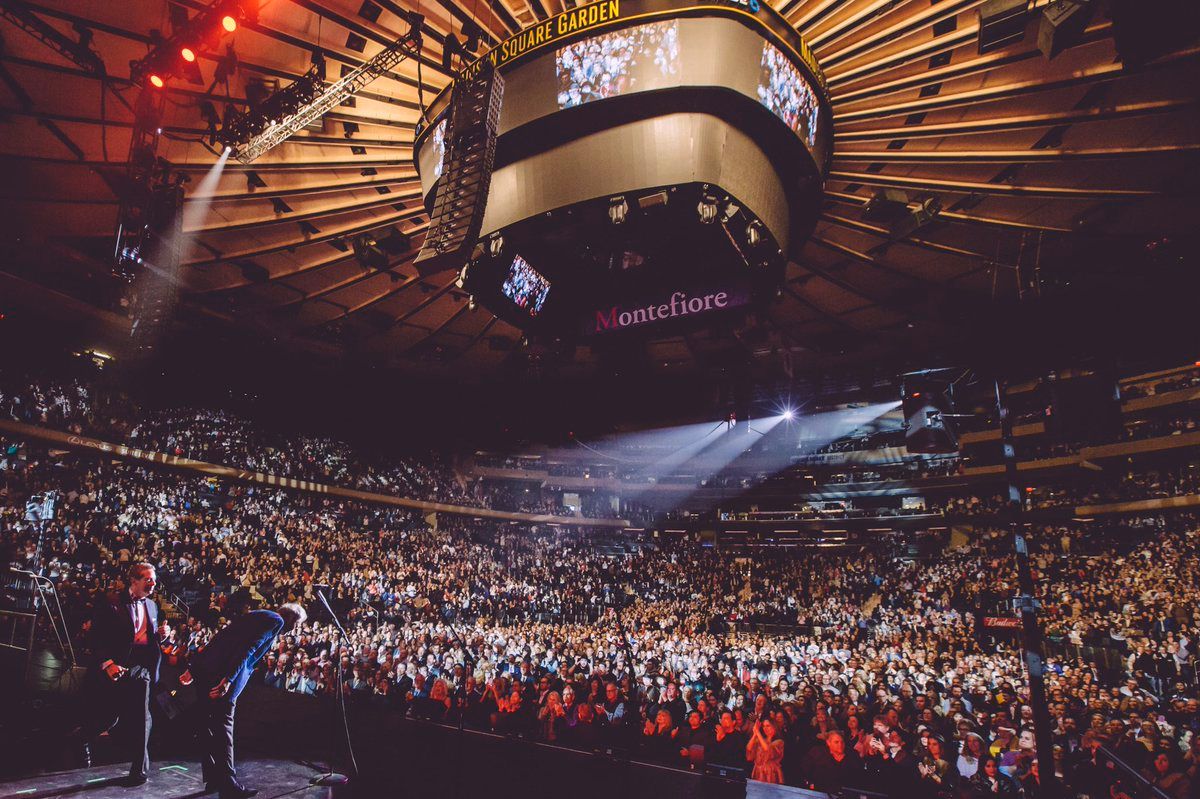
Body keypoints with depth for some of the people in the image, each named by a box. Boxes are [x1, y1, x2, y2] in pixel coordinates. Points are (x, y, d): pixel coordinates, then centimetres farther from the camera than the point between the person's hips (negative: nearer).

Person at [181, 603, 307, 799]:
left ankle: (213, 779, 26)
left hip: (204, 671, 9)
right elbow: (249, 648, -16)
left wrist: (193, 669, 23)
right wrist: (228, 679, -22)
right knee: (223, 729, -4)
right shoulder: (277, 621, -2)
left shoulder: (256, 615, 24)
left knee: (209, 725, 15)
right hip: (222, 676, -9)